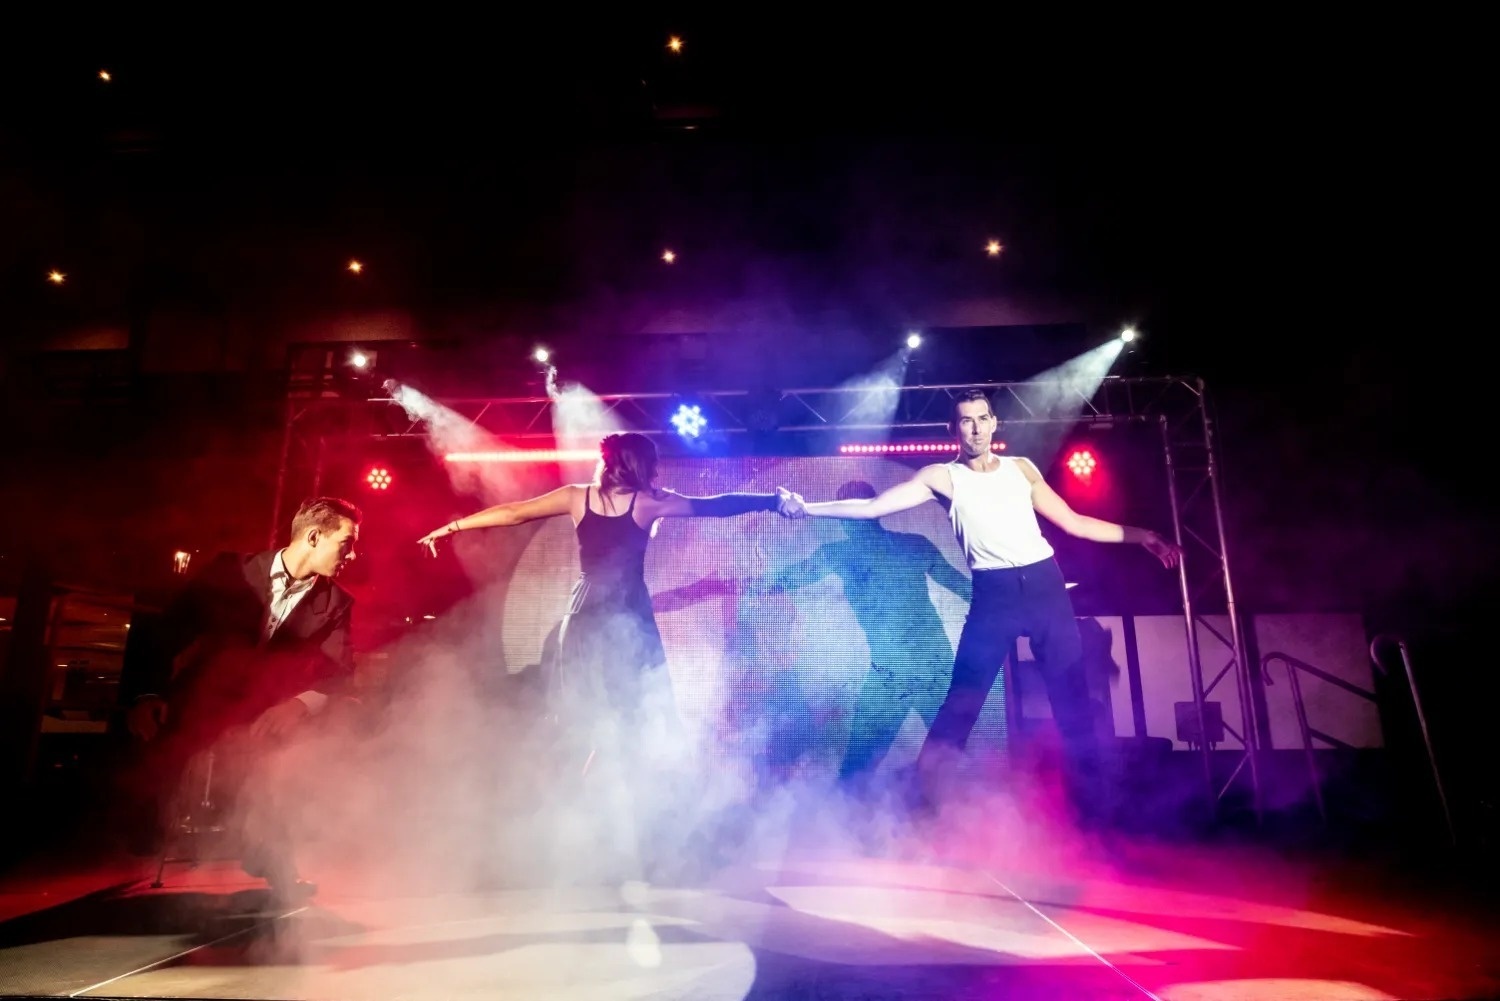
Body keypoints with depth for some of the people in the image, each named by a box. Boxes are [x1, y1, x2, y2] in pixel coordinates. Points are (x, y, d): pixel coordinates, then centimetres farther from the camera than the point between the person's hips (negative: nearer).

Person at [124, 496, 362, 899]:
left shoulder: (336, 603, 1)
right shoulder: (231, 570, -2)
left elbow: (339, 672, -7)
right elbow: (163, 632, -1)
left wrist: (300, 704, -28)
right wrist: (147, 694, -16)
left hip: (261, 727, 0)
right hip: (194, 713, 0)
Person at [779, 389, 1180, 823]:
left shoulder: (1022, 468, 13)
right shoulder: (942, 477, 5)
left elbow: (1074, 523, 18)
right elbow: (872, 507, -1)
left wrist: (1139, 535, 15)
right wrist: (809, 508, -8)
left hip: (1046, 585, 3)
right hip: (994, 594, -3)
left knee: (1074, 701, 5)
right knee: (960, 703, -5)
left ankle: (1092, 811, 18)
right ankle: (921, 803, 4)